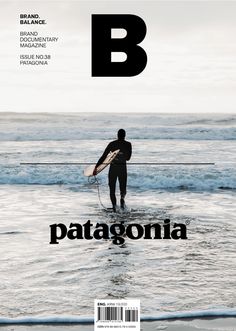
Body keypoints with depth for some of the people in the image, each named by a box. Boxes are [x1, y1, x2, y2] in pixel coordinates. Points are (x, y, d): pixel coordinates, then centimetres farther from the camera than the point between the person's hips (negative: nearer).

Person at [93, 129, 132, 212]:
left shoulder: (112, 144, -3)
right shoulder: (128, 144, -1)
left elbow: (103, 157, -8)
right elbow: (128, 158, 8)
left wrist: (96, 167, -7)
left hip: (113, 168, 0)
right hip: (123, 168, 1)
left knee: (112, 189, 9)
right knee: (123, 188, 15)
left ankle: (114, 205, -10)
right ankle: (122, 197, -18)